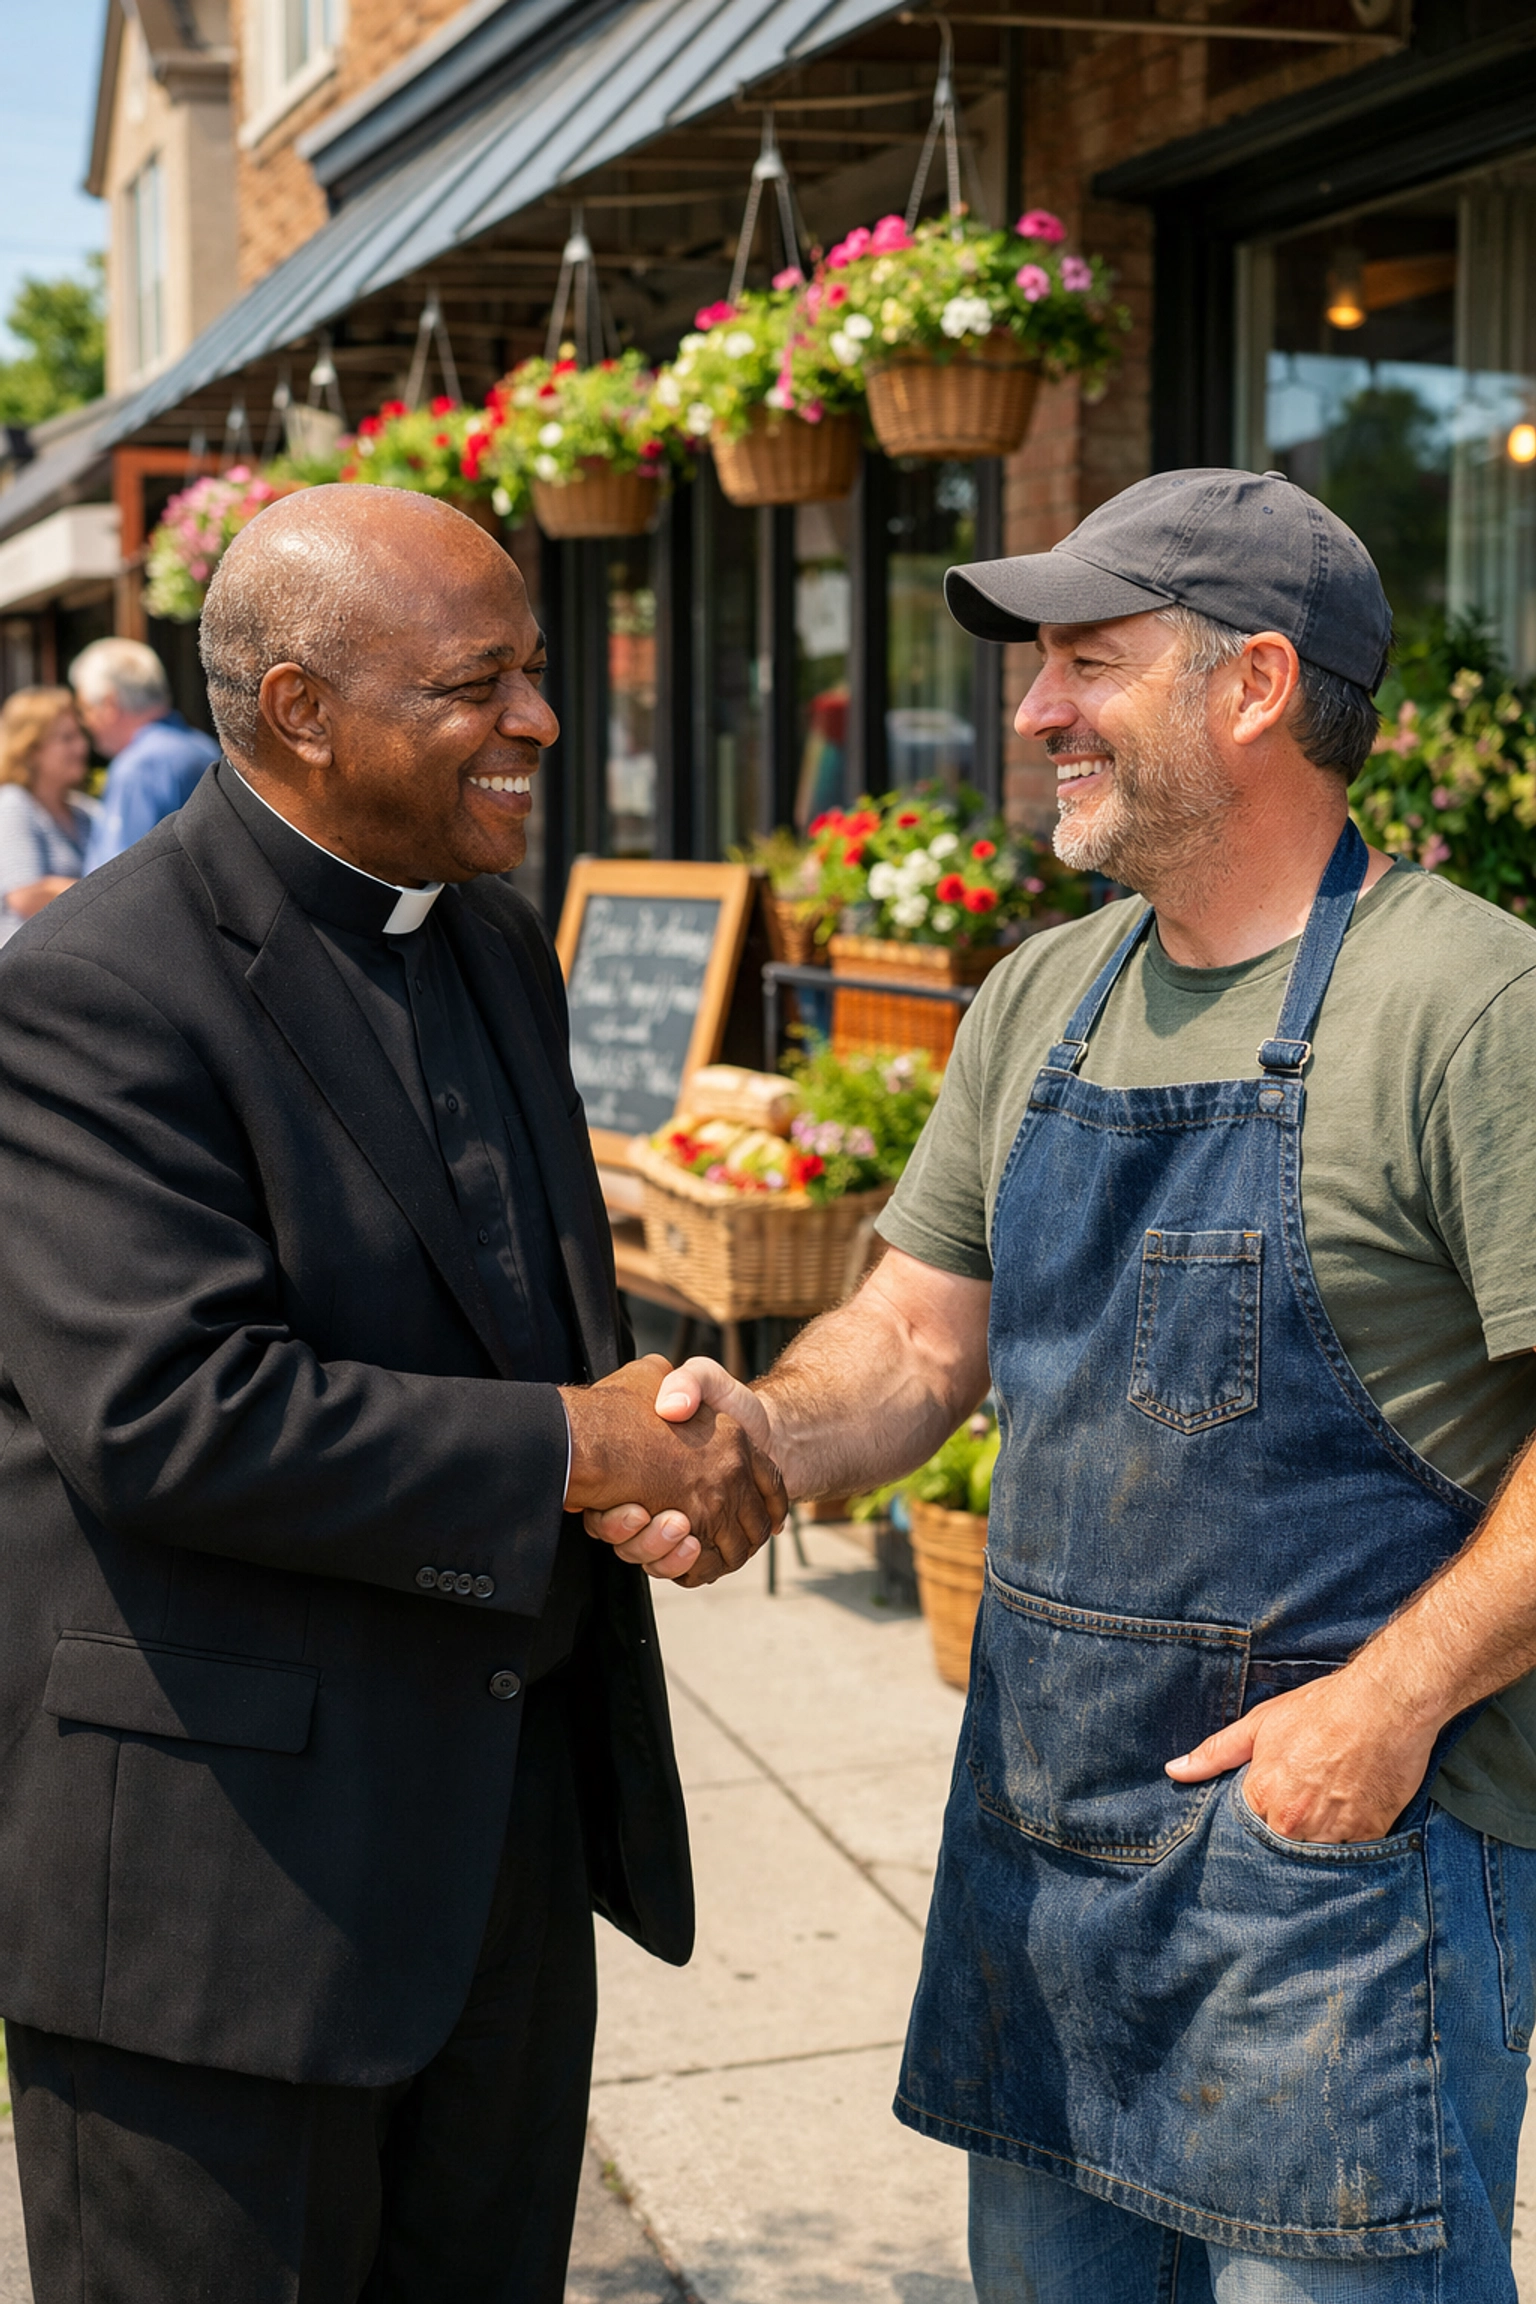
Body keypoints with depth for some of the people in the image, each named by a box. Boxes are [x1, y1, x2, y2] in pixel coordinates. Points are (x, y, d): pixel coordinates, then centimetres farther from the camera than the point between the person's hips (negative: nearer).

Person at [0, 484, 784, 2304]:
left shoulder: (494, 940, 9)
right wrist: (573, 1448, -22)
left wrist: (664, 1416, -4)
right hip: (220, 1860, -8)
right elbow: (168, 1415, -27)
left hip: (517, 1809, 8)